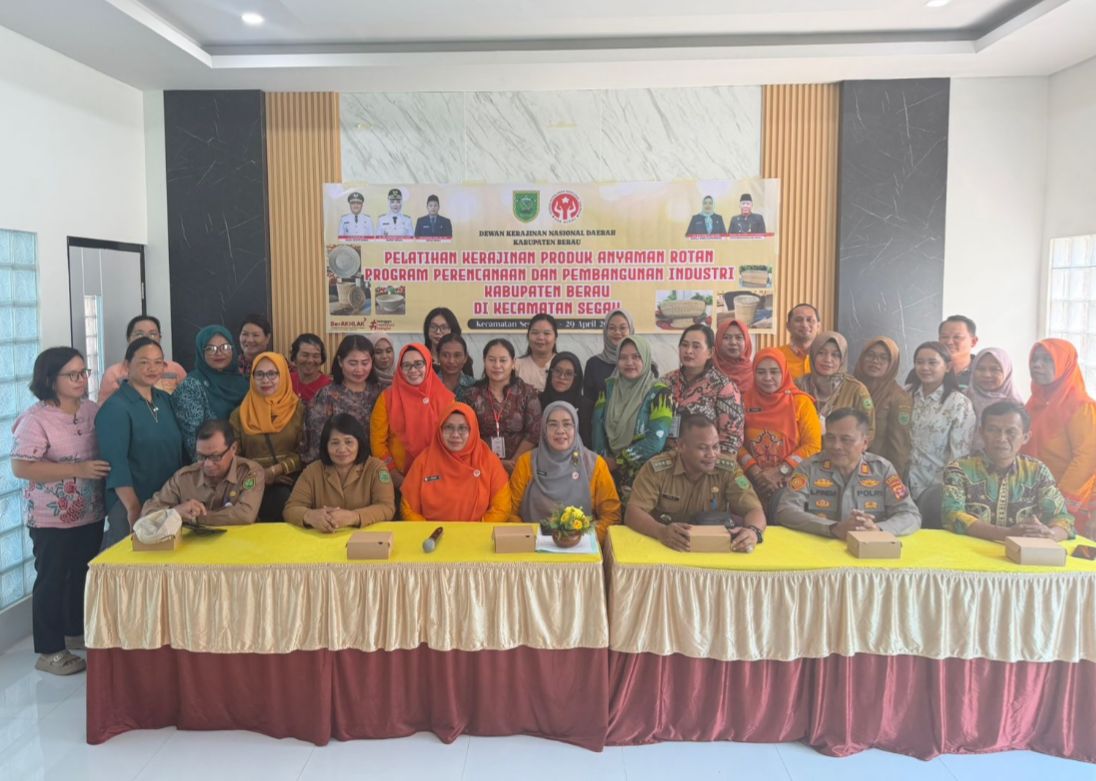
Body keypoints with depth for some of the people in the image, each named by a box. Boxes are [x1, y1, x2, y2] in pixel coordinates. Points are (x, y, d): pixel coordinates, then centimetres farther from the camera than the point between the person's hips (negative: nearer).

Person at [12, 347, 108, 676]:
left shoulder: (93, 410, 3)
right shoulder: (36, 418, -17)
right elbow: (20, 467, -21)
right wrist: (78, 469, -26)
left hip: (91, 513, 6)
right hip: (52, 519, -6)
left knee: (83, 574, 19)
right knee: (52, 580, 5)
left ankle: (77, 631, 39)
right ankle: (49, 651, 18)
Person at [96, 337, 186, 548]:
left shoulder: (166, 400, 9)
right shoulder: (115, 408, -10)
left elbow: (179, 449, 18)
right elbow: (116, 463, -17)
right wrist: (134, 508, -21)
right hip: (129, 508, -6)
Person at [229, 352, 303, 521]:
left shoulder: (297, 408, 8)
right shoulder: (240, 413, 12)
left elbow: (305, 452, 3)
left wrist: (276, 470, -10)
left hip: (289, 481, 0)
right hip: (254, 484, 0)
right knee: (282, 501, -31)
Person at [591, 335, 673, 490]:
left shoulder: (659, 392, -8)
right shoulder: (609, 387, 5)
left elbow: (655, 441, -15)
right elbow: (598, 427, -1)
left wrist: (617, 461, -11)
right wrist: (604, 461, -12)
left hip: (645, 474, -3)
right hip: (609, 472, 3)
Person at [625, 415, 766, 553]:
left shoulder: (728, 468, -6)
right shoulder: (656, 468, -12)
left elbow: (754, 510, -9)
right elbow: (633, 513, -17)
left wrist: (753, 531, -33)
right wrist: (662, 531, -37)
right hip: (663, 549, -1)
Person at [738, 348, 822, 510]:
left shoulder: (800, 402, 4)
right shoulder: (744, 400, 7)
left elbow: (814, 445, -2)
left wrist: (780, 471, -9)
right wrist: (756, 472, -11)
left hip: (791, 481, -1)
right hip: (753, 483, 1)